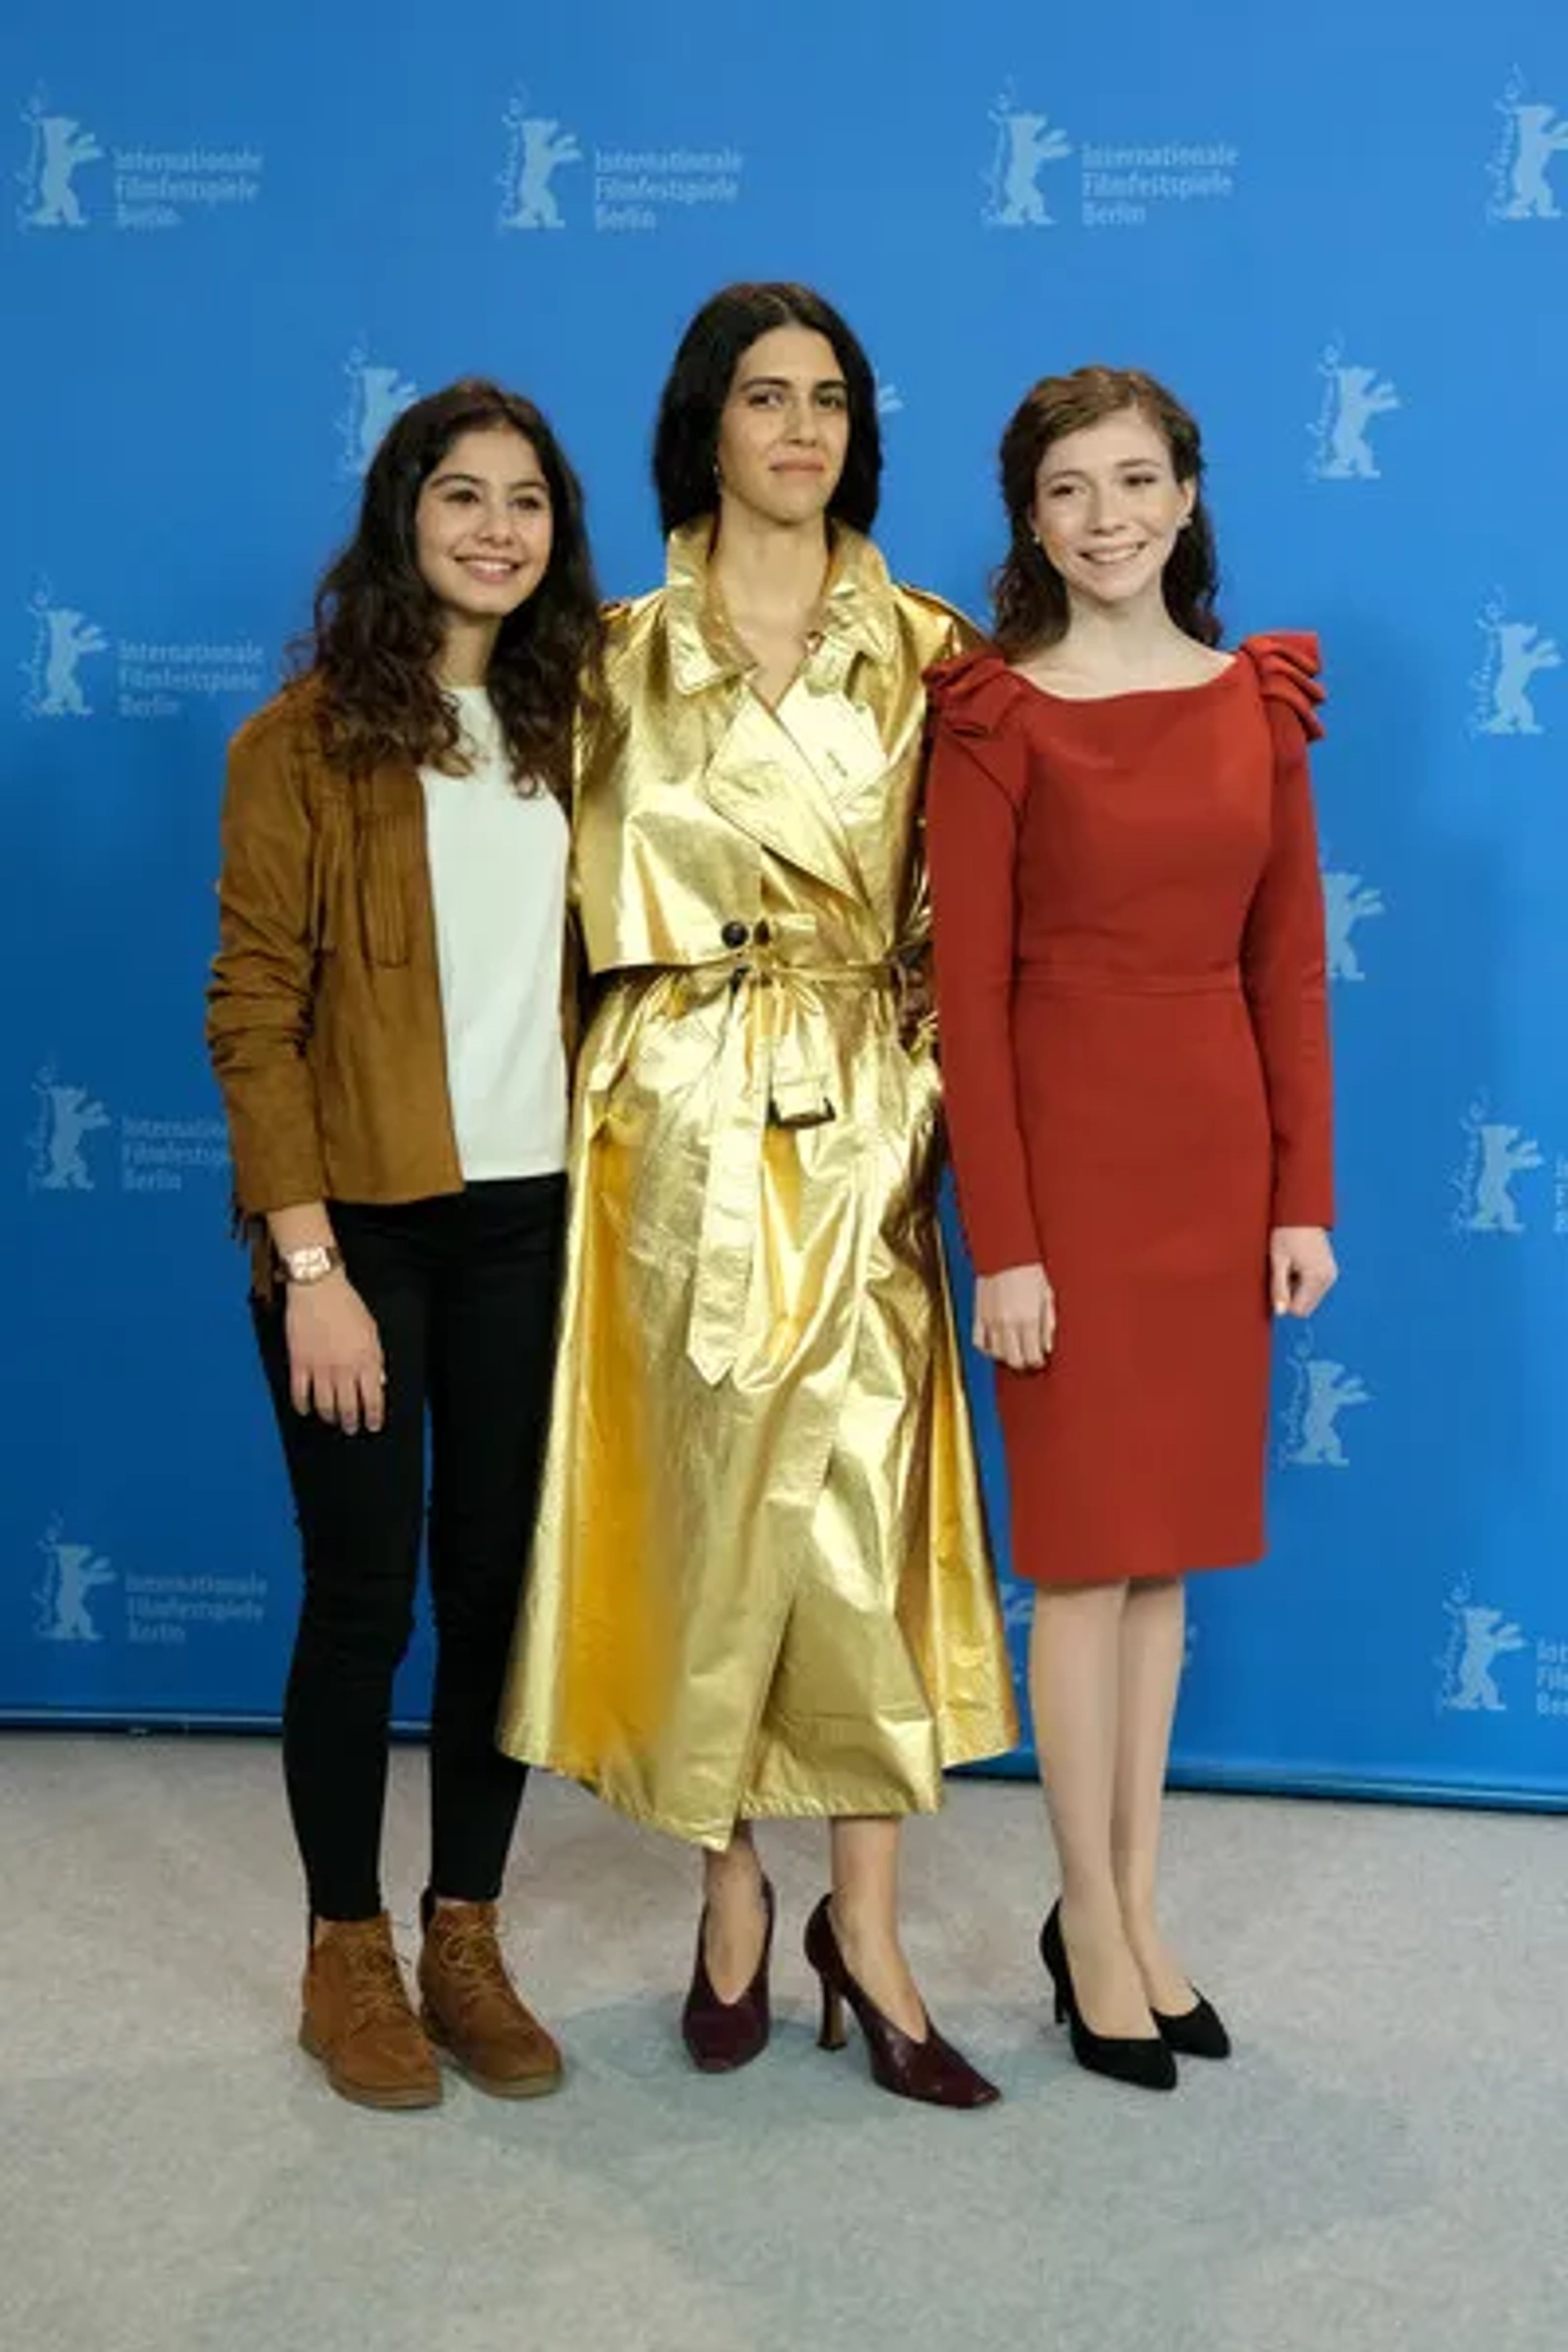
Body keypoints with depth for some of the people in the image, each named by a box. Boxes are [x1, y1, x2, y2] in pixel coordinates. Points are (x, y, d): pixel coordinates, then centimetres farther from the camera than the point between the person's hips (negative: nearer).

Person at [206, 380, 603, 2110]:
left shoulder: (569, 721, 8)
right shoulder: (306, 738, -6)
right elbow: (252, 1014, -9)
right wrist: (311, 1264, -14)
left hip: (532, 1219, 4)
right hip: (363, 1221, -4)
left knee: (500, 1582, 10)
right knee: (363, 1592, 4)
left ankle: (466, 1939, 26)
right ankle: (347, 1953, 22)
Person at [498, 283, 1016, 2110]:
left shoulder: (924, 651, 7)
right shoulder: (626, 654, 7)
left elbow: (960, 909, 5)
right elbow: (598, 902, 8)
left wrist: (921, 1085, -5)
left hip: (859, 1120, 0)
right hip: (683, 1124, 0)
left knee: (865, 1501, -2)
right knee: (709, 1495, 4)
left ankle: (864, 1925, 10)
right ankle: (731, 1893, 21)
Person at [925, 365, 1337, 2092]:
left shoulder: (1260, 699, 7)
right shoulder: (995, 717, -6)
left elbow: (1288, 962, 8)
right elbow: (968, 992, -9)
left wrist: (1302, 1191, 4)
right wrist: (1002, 1241, -13)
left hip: (1217, 1143, 5)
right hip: (1066, 1141, -4)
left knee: (1170, 1540, 12)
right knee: (1087, 1548, 3)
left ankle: (1130, 1905, 26)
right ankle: (1096, 1926, 19)